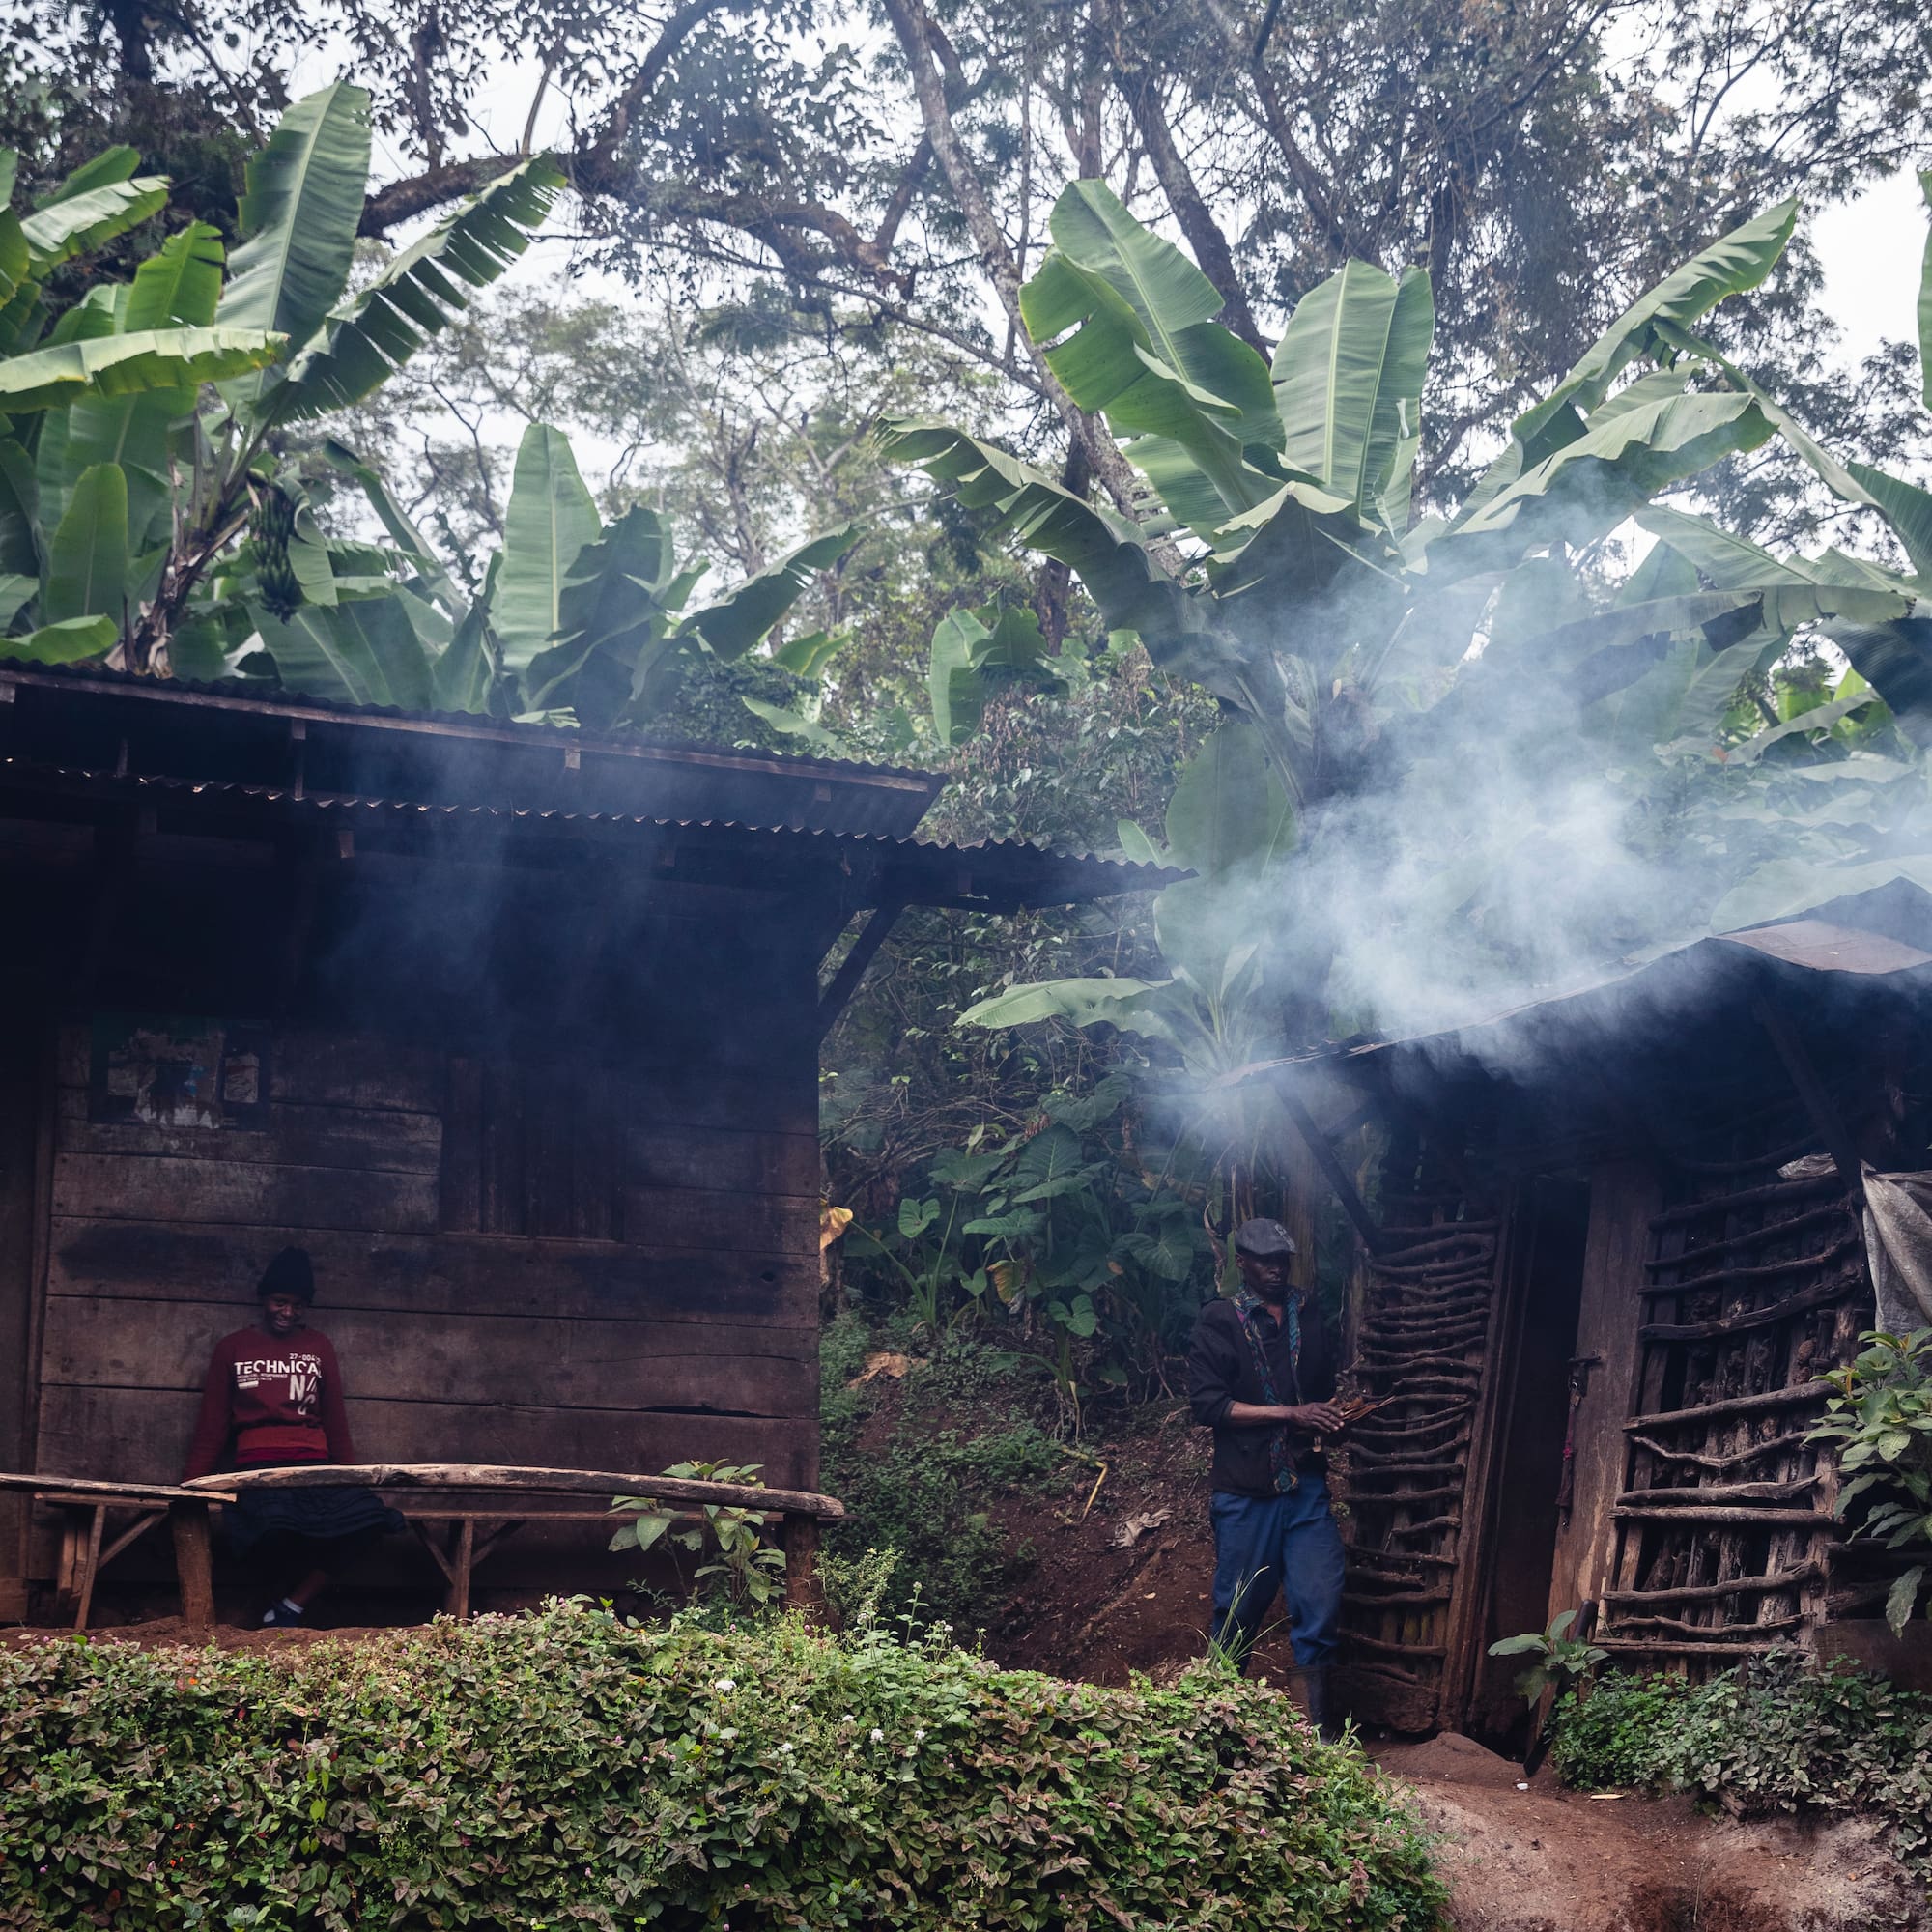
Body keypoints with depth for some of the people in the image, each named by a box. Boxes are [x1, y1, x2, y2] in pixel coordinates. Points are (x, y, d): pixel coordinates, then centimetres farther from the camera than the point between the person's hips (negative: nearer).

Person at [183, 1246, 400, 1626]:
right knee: (276, 1522, -37)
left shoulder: (318, 1347, 18)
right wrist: (192, 1486, 8)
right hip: (258, 1465, -3)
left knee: (365, 1515, -25)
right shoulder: (232, 1348, 14)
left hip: (314, 1462, 3)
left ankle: (291, 1607, -13)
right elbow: (212, 1425, 14)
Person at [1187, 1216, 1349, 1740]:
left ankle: (1319, 1712, 6)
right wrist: (1289, 1413, -16)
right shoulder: (1221, 1321, -3)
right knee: (1241, 1603, 6)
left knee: (1321, 1594, -4)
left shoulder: (1309, 1315, 11)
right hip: (1245, 1490, -3)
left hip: (1306, 1484, 3)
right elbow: (1207, 1404, -11)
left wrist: (1325, 1421, -1)